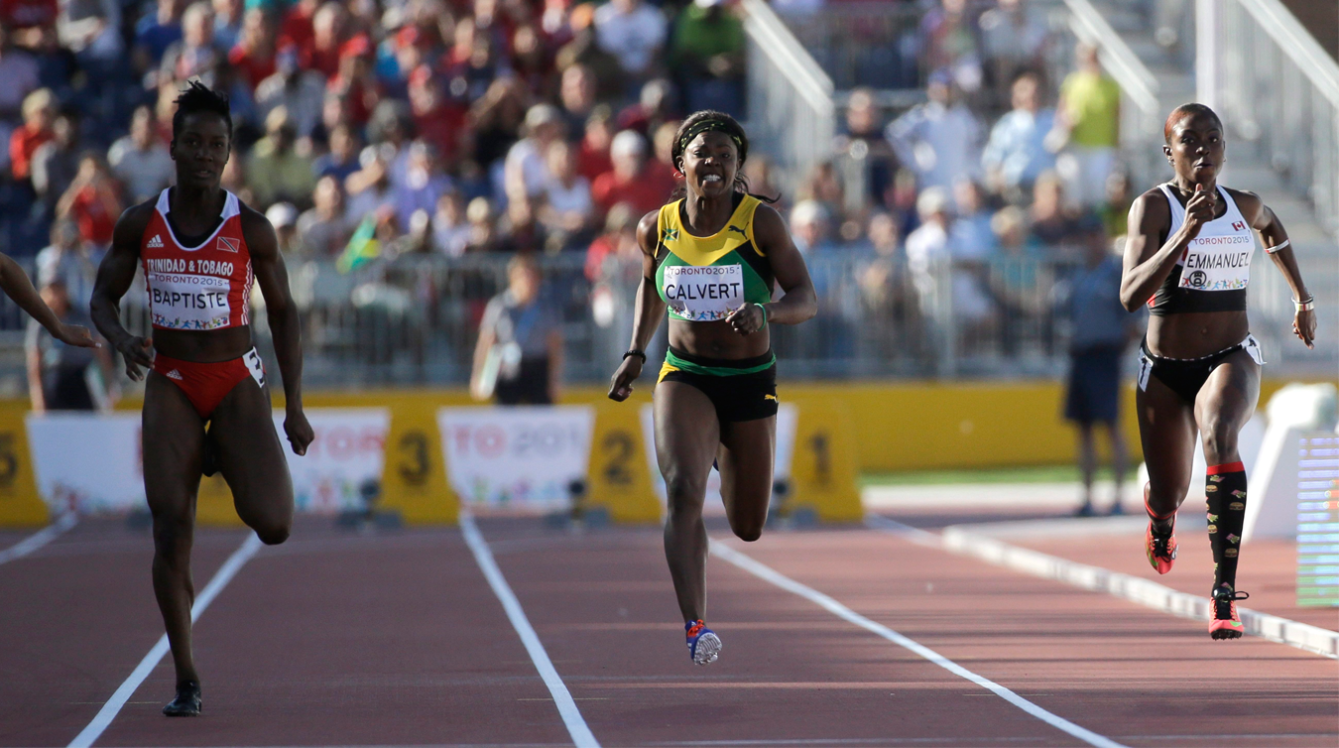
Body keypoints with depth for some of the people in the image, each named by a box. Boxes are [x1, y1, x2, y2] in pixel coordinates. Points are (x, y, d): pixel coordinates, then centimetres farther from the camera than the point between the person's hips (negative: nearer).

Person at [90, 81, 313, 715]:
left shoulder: (251, 229, -4)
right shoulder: (141, 224, -1)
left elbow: (282, 312, 5)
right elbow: (103, 297, 9)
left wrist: (294, 406, 2)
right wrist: (121, 340, -15)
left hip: (237, 382, -1)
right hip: (170, 384, 1)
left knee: (273, 524, -15)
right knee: (171, 532, -8)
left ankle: (225, 458, 21)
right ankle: (186, 679, 3)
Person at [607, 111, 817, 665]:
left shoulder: (760, 222, -11)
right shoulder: (658, 229, -3)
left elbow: (806, 301, -15)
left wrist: (764, 314, -36)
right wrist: (635, 354, 9)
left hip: (752, 384, 0)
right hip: (684, 379, 0)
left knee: (748, 530, 14)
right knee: (683, 491, -28)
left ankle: (726, 457, 50)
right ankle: (695, 626, -34)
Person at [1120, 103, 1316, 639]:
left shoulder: (1244, 206, 2)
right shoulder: (1153, 207, -11)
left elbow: (1271, 226, 29)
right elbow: (1130, 295, -25)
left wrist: (1302, 298, 29)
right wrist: (1185, 234, -33)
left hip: (1231, 358, 0)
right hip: (1165, 368, 0)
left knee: (1219, 433, -33)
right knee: (1169, 495, 11)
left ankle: (1225, 593, -39)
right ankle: (1161, 521, 56)